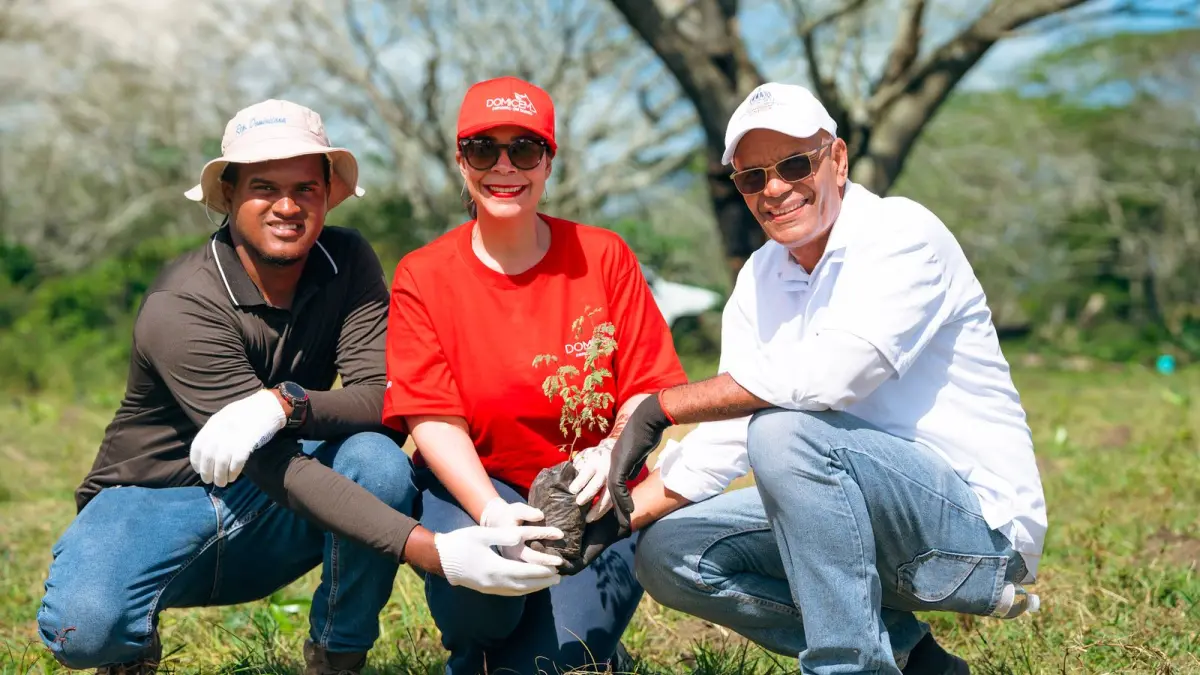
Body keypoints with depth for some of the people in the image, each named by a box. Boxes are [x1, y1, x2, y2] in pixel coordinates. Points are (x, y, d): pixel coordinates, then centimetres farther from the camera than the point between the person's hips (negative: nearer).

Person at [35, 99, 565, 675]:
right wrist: (431, 551, -43)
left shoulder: (347, 263, -8)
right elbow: (278, 471, -32)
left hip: (266, 520, 4)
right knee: (84, 626, -34)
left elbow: (381, 398, -18)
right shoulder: (179, 308, -24)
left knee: (378, 460, -28)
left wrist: (285, 403, -41)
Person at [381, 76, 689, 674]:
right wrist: (491, 512, -28)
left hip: (592, 497, 0)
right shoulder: (422, 276, -2)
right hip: (473, 488, 0)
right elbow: (433, 418, -10)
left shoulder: (603, 256, -1)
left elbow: (647, 389, -5)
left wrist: (615, 451, -29)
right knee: (476, 585, -34)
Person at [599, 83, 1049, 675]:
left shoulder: (902, 233, -13)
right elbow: (727, 432, 5)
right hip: (882, 519, 8)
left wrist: (662, 406, -24)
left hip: (981, 523, -8)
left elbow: (828, 374, -30)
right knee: (668, 552, -1)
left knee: (786, 432, -30)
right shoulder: (760, 280, 10)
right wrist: (622, 514, -10)